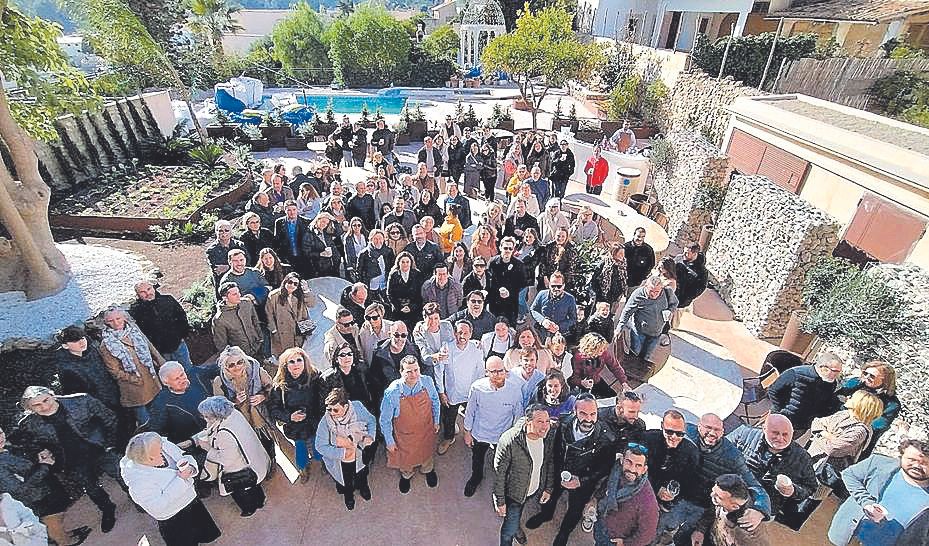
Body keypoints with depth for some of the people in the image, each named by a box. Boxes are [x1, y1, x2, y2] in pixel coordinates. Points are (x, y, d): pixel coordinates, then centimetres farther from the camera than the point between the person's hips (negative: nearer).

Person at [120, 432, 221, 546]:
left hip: (193, 500, 6)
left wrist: (190, 468, -25)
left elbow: (187, 459, -3)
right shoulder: (137, 478, -29)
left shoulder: (164, 445, -16)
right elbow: (158, 509, -29)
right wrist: (180, 479, -33)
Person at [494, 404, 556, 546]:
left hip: (535, 490, 5)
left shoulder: (549, 437, -19)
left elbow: (550, 463, 0)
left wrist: (548, 489, 4)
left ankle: (516, 526, 65)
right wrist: (499, 501, -18)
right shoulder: (509, 440, -36)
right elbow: (499, 473, -25)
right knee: (510, 529, 10)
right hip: (513, 492, -5)